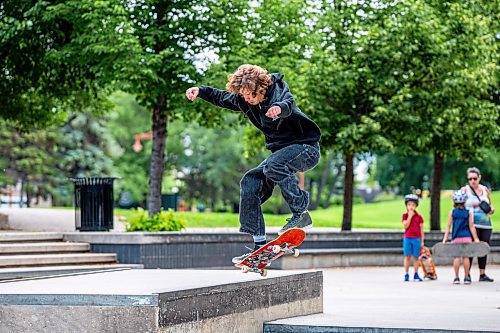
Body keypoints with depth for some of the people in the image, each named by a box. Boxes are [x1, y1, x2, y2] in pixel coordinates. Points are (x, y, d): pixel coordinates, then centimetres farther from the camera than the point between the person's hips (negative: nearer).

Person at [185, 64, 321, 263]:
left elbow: (288, 103, -45)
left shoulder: (278, 92, -21)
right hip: (281, 152, 8)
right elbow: (221, 98, 20)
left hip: (306, 148, -8)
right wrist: (200, 91, 3)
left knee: (273, 165, -35)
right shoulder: (244, 101, 1)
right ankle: (260, 246, -6)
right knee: (250, 182, -8)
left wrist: (280, 108, -69)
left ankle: (301, 214, -21)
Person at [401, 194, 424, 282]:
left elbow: (421, 229, 7)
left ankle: (416, 275, 10)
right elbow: (406, 226, -11)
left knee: (416, 257, 4)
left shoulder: (419, 217, 4)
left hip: (417, 239, 0)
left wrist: (422, 241, 4)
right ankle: (406, 274, 4)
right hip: (407, 238, 0)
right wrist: (410, 216, -12)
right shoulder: (405, 215, 4)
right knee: (407, 256, 0)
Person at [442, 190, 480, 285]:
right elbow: (471, 226, 0)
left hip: (456, 238, 0)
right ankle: (466, 278, 6)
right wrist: (476, 238, 3)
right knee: (466, 257, 4)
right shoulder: (468, 212, 2)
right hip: (467, 237, 0)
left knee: (456, 257, 2)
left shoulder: (452, 212, 3)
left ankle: (456, 278, 0)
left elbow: (448, 226, 1)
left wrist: (445, 238, 3)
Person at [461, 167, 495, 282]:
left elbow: (490, 204, 24)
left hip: (485, 223, 4)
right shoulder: (465, 190, 1)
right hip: (471, 224, -4)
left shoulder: (485, 189, 14)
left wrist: (491, 209, 2)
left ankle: (482, 274, 12)